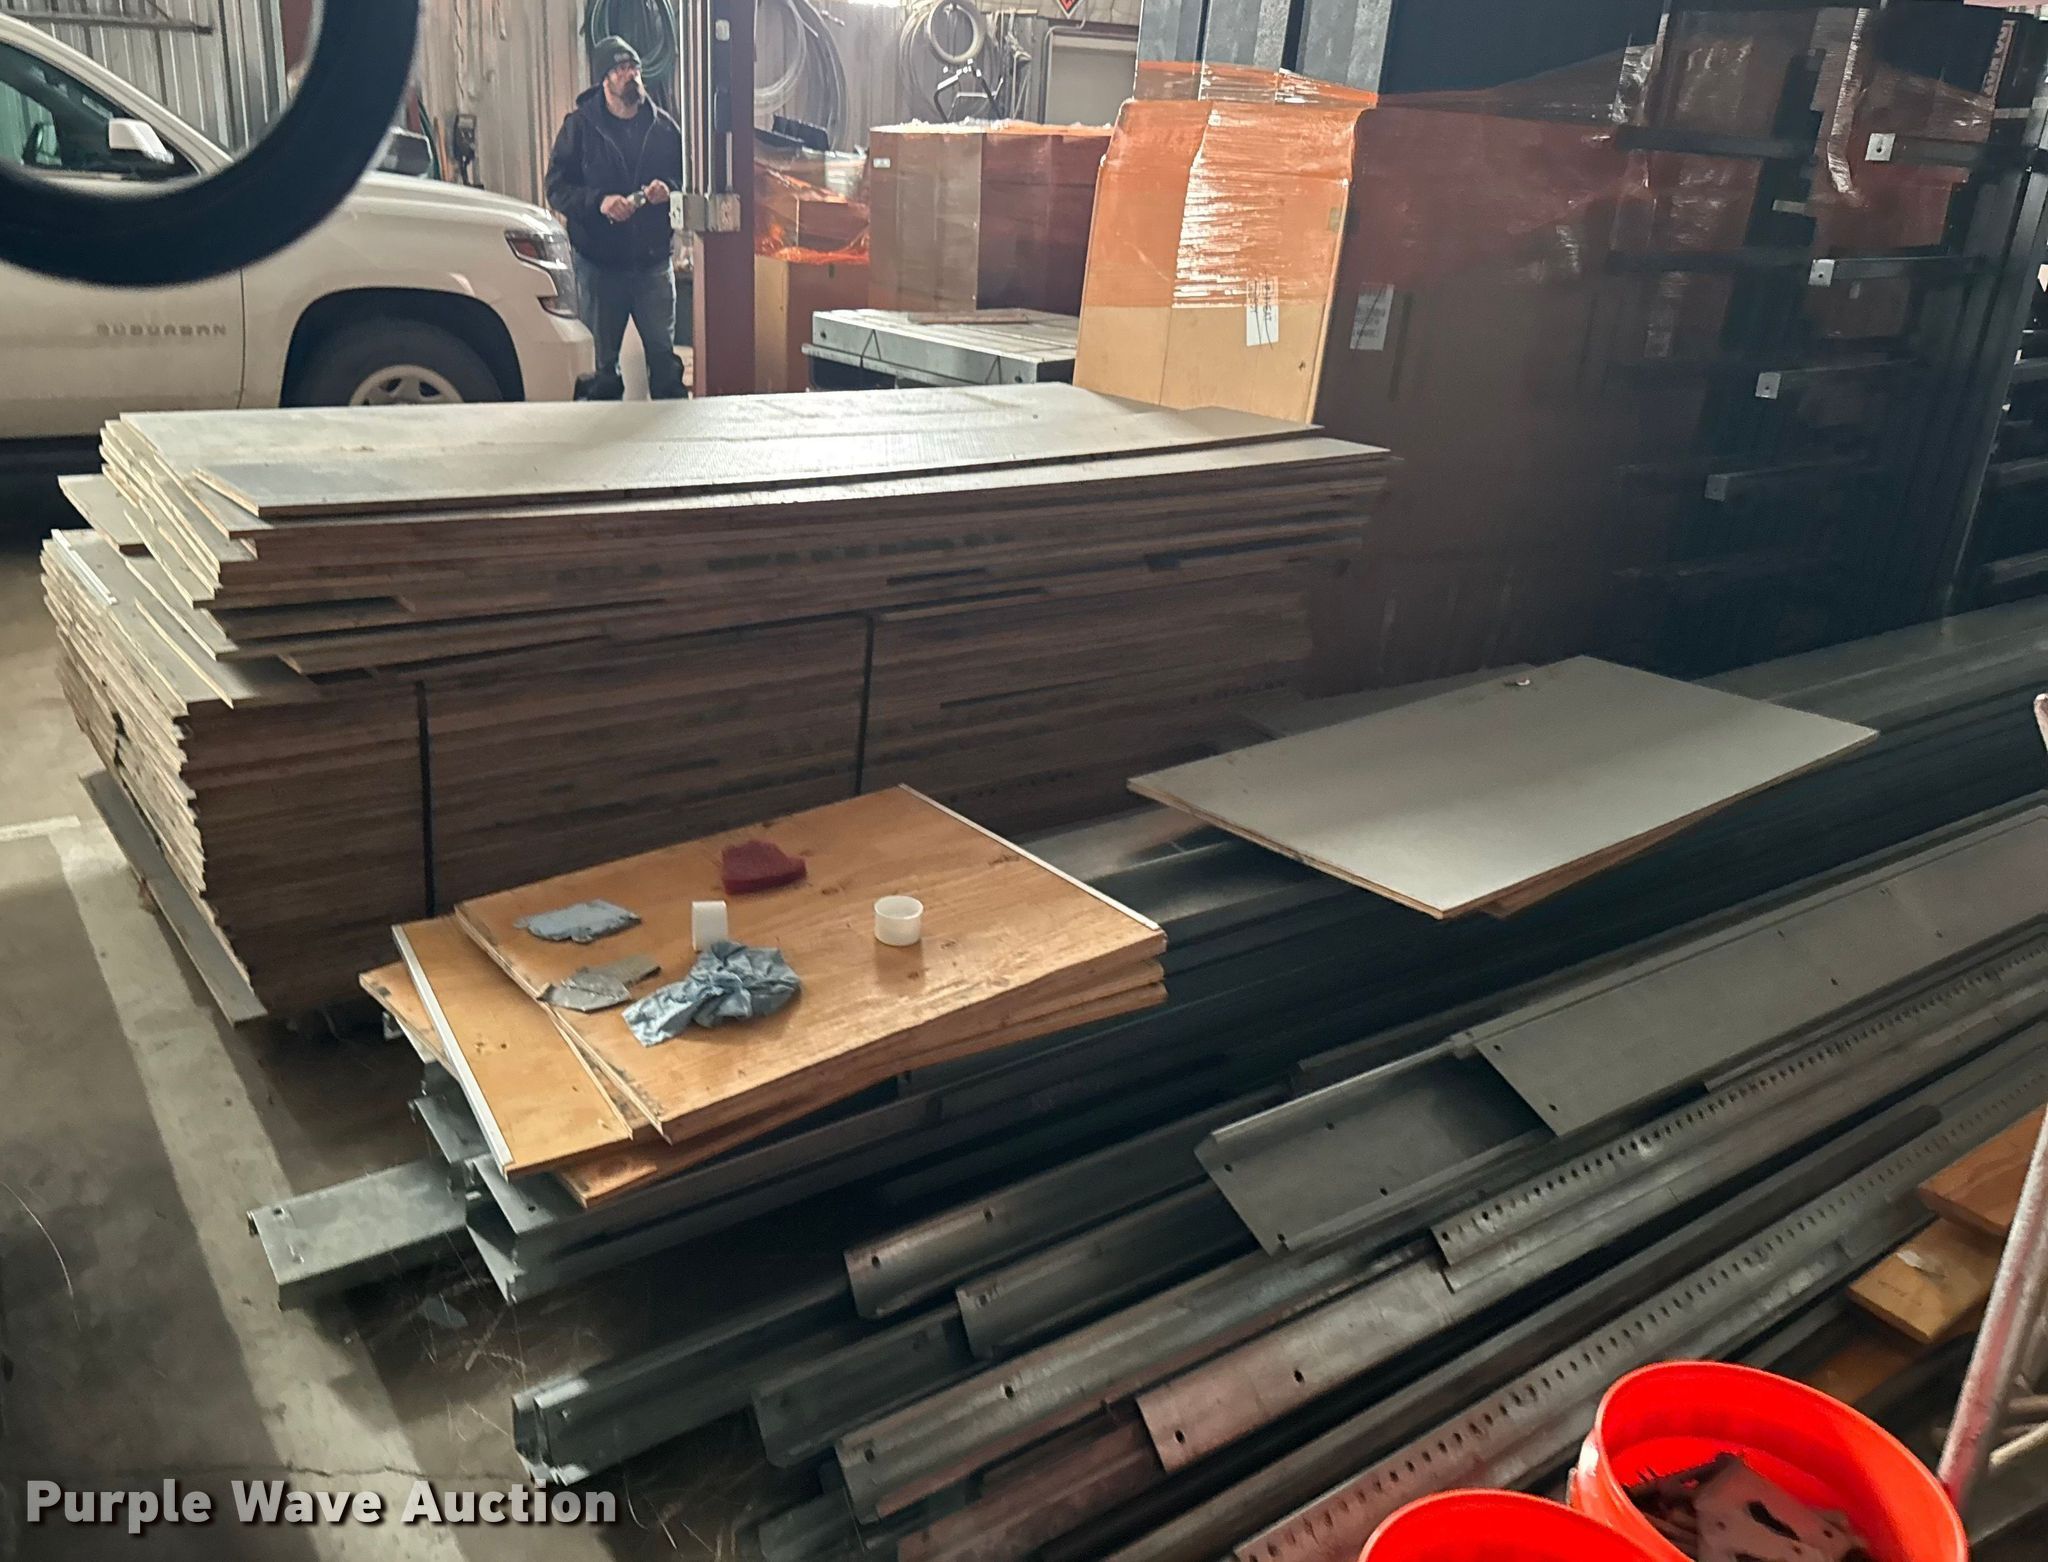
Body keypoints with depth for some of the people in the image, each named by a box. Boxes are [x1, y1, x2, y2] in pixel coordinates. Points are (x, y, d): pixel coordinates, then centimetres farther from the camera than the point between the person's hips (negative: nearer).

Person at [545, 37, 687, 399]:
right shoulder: (580, 125, -1)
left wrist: (670, 190, -11)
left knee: (664, 354, 5)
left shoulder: (663, 125, 5)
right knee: (601, 359, 5)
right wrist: (599, 201, -21)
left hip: (654, 259, 2)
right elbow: (557, 188, -3)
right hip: (599, 261, -1)